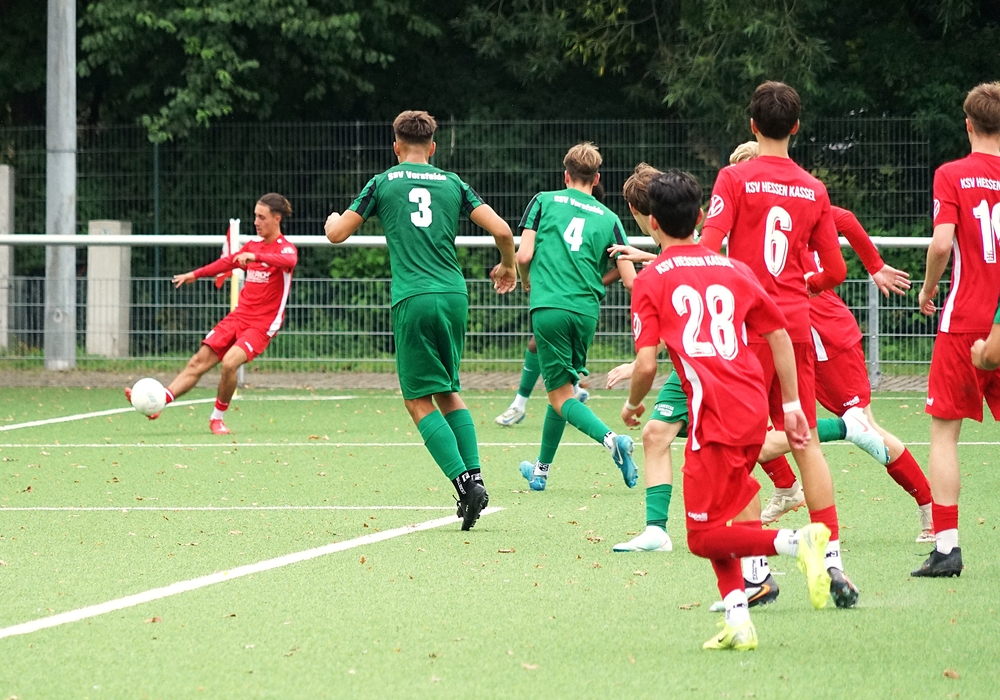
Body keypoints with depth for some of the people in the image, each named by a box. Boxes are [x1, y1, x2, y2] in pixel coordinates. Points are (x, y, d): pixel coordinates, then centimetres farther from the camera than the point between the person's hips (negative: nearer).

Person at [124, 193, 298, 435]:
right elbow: (228, 261, 31)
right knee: (199, 361, -3)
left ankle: (218, 417, -6)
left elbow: (289, 261, -34)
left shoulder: (285, 248, -9)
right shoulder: (253, 245, 13)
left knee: (229, 362, -26)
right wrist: (196, 274, 37)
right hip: (238, 316, 7)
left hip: (262, 324, -7)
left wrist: (255, 257, -48)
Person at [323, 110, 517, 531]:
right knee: (448, 392, 19)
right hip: (454, 295, 4)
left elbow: (337, 234, 8)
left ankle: (464, 481, -15)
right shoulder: (452, 183, 13)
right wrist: (507, 266, 28)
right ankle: (475, 477, 6)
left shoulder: (383, 183, 6)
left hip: (414, 299, -4)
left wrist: (333, 219, 33)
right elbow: (501, 230, 7)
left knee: (419, 400, 0)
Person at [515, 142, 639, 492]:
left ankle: (610, 438, -27)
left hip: (549, 306, -3)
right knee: (562, 386, 20)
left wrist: (527, 282, 20)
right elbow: (630, 280, 5)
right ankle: (541, 470, 28)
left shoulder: (544, 201, 8)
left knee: (561, 395, -1)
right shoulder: (608, 217, 12)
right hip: (586, 310, 3)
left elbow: (524, 255, -1)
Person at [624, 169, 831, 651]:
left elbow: (646, 365, -5)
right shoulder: (733, 269, 17)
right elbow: (779, 336, 15)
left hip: (715, 414, -6)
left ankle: (798, 541, -22)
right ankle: (737, 620, 7)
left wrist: (633, 404, 14)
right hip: (754, 412, 6)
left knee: (704, 535, 0)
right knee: (718, 517, 20)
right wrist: (791, 405, 18)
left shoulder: (651, 280, 2)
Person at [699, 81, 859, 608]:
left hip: (747, 325, -4)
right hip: (797, 324, 4)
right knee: (805, 441, 9)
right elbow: (835, 272, 10)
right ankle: (832, 561, 4)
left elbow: (708, 248, -15)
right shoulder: (814, 190, 7)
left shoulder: (735, 178, -5)